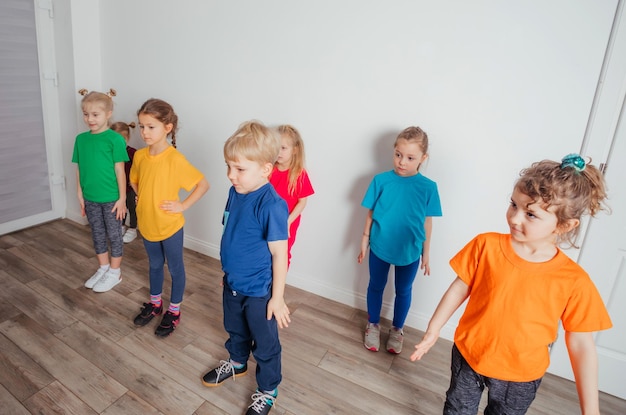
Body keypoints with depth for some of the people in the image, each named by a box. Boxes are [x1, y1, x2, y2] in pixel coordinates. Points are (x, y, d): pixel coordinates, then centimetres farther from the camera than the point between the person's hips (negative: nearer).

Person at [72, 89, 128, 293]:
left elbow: (120, 170, -11)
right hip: (90, 198, 5)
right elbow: (79, 169, 8)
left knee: (114, 235, 9)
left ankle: (115, 272, 23)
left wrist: (122, 198, -11)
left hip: (111, 198, -5)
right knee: (97, 235, 17)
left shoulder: (114, 138, -12)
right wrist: (80, 195, 7)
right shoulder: (81, 138, 3)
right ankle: (103, 268, 34)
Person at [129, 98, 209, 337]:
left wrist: (183, 205, -19)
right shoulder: (139, 156, -4)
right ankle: (155, 303, 43)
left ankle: (174, 311, 30)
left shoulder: (175, 159, -22)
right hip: (146, 224, 6)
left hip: (170, 226, -5)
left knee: (175, 268, 12)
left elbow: (203, 184, -19)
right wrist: (142, 198, 3)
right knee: (155, 265, 24)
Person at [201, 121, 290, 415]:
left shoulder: (271, 205, -29)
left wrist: (278, 297, -16)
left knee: (265, 344, 15)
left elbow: (279, 254, -22)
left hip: (259, 291, -7)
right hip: (232, 282, 7)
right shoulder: (236, 192, -6)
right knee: (235, 330, 31)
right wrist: (230, 271, 16)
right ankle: (237, 363, 58)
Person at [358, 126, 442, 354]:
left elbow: (427, 222, -5)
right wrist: (365, 241, 0)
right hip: (380, 247, 0)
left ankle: (397, 329, 44)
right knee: (376, 286, 20)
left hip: (409, 251, 0)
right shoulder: (381, 180, -14)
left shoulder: (428, 187, -14)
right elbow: (370, 213, -4)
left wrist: (426, 252, 1)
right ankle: (373, 325, 43)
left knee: (403, 291, 20)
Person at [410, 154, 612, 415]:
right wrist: (433, 330, -1)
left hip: (521, 376, 0)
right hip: (468, 355, 1)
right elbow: (460, 288, -7)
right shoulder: (486, 246, -18)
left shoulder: (574, 281, -19)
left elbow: (581, 344, -11)